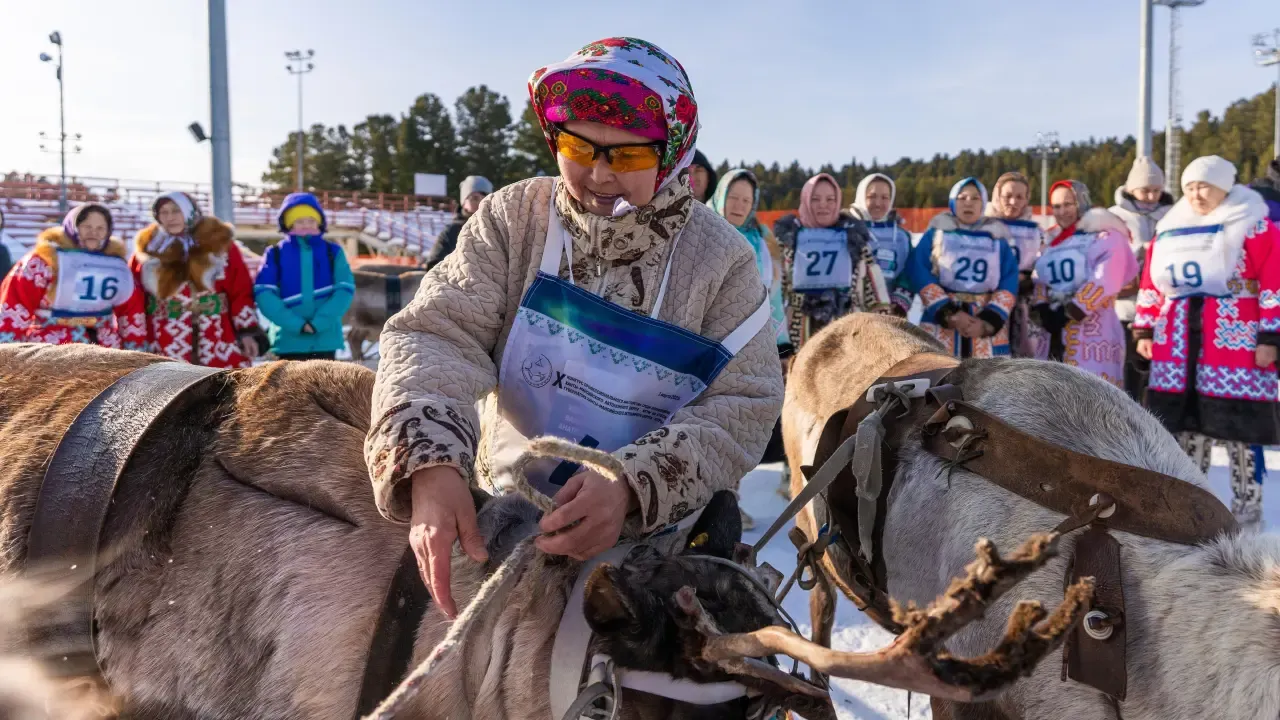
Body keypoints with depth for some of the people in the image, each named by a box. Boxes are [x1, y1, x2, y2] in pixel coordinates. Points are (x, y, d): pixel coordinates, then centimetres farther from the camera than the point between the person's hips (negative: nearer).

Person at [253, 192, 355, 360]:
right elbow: (264, 294, -8)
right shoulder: (276, 254, 2)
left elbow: (344, 290, -6)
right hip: (289, 339, 0)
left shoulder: (332, 252, 3)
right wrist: (296, 324, -18)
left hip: (325, 338, 1)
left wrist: (319, 323, -18)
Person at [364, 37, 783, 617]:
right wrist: (430, 461, -34)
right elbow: (436, 335, -14)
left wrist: (635, 483, -31)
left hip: (661, 536, -1)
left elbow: (743, 408, -13)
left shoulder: (721, 259, -8)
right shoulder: (511, 220, -5)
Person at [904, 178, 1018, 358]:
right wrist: (948, 313, -14)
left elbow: (1009, 283, 3)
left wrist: (988, 321, -11)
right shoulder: (937, 233, 5)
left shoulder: (997, 237, 10)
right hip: (940, 326, -2)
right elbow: (918, 273, -6)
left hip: (988, 326, 2)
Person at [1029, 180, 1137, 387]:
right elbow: (1038, 279, 11)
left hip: (1093, 329, -6)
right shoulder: (1049, 241, 20)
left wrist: (1070, 312, -16)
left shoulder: (1105, 235, -2)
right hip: (1055, 331, 7)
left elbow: (1105, 279, -13)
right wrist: (1042, 310, -7)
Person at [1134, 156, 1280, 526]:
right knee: (1187, 423, 13)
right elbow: (1152, 285, 17)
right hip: (1178, 349, 6)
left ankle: (1247, 504, 11)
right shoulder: (1169, 231, 13)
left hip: (1236, 347, -5)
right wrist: (1144, 329, 13)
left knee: (1240, 430, -1)